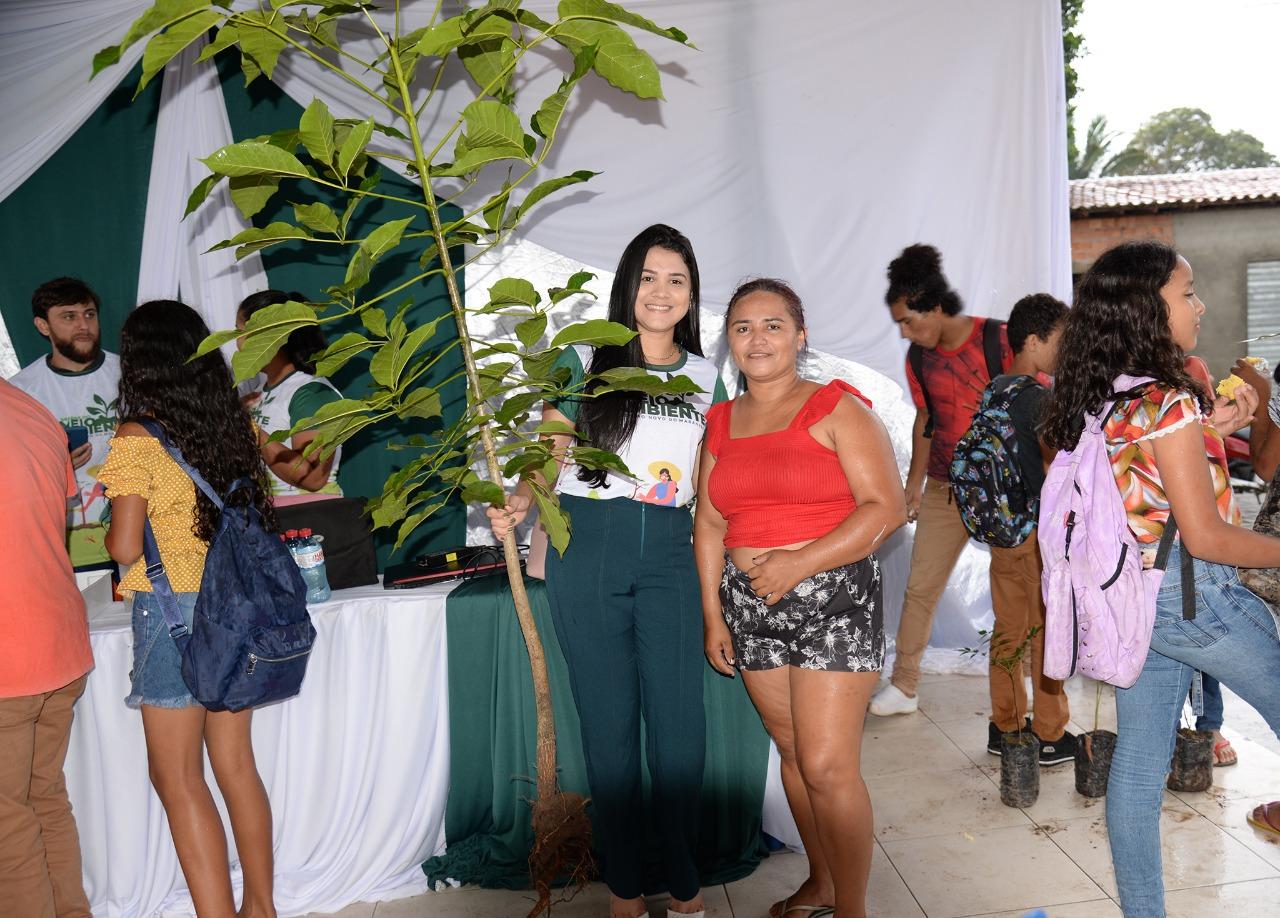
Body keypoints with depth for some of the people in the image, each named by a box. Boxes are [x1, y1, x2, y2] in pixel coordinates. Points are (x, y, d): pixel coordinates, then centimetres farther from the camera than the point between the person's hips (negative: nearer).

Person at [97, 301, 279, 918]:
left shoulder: (137, 439, -12)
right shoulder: (234, 426, 4)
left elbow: (126, 547, -14)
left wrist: (109, 535, 8)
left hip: (173, 611, -6)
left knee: (178, 778, 4)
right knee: (236, 763, 16)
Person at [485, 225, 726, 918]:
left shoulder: (706, 378, 13)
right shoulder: (583, 362, 5)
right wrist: (517, 504, -16)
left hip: (668, 554, 2)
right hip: (588, 546, -2)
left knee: (680, 724, 0)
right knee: (608, 720, 5)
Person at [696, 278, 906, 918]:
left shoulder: (836, 408, -4)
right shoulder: (721, 423, 12)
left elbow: (886, 508, -11)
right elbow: (710, 524, 13)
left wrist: (800, 562, -18)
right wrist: (713, 617, 8)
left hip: (834, 601, -5)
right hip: (750, 606, 5)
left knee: (828, 766, -7)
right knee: (793, 753, 15)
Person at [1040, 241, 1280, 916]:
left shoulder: (1097, 404, 5)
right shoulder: (1169, 404, -19)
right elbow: (1205, 537, -19)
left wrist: (1208, 428, 9)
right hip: (1193, 594, -8)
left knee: (1138, 761, 12)